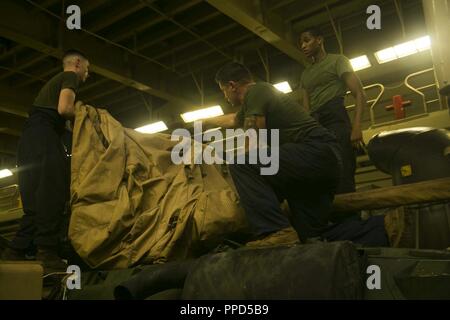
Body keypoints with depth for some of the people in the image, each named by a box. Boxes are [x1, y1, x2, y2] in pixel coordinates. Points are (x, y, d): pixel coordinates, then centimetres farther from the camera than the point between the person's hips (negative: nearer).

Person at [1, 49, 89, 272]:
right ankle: (47, 254, -25)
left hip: (28, 141, 9)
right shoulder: (70, 77, 7)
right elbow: (64, 108, -11)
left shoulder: (54, 81, 35)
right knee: (53, 194, -18)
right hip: (44, 137, -9)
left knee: (36, 203, 6)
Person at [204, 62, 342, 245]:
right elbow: (233, 120, 44)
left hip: (313, 152, -10)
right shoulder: (260, 93, 24)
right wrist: (204, 123, 59)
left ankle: (276, 231, -24)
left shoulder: (255, 92, -5)